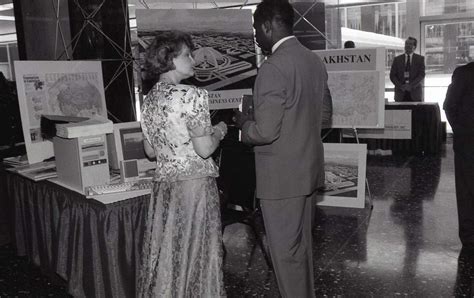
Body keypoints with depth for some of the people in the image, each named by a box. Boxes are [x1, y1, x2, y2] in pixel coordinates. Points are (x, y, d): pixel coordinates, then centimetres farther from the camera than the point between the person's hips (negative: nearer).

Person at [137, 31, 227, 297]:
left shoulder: (150, 100, 8)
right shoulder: (191, 95, -14)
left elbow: (150, 151, 13)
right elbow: (204, 149, -18)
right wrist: (219, 131, 0)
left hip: (163, 186, 7)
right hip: (195, 184, -7)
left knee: (165, 254, 16)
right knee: (195, 254, 6)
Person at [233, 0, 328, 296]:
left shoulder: (273, 68, -21)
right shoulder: (315, 61, 7)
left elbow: (265, 132, -23)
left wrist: (243, 122, -5)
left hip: (281, 175, -9)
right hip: (308, 168, 9)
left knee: (286, 251, 6)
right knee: (302, 245, 22)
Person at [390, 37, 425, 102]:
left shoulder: (420, 59, 9)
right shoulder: (397, 59, 11)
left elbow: (422, 75, -1)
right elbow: (392, 76, 5)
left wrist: (411, 86, -14)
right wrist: (400, 86, -10)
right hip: (400, 94, 1)